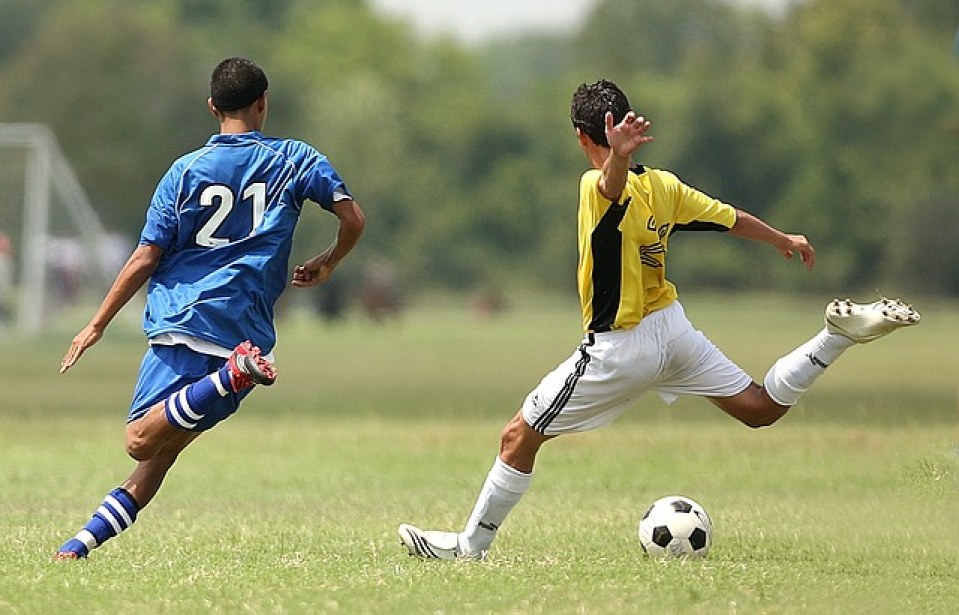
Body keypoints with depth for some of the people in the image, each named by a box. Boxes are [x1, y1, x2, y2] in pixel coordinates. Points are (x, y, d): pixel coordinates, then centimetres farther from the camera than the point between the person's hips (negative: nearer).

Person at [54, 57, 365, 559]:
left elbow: (145, 259, 3)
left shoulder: (186, 171, 5)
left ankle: (235, 375, -34)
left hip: (181, 322, -2)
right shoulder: (295, 160, 8)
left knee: (141, 440, -15)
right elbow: (353, 219, 2)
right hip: (246, 329, 3)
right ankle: (88, 538, -5)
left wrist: (96, 326, 10)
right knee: (162, 450, 8)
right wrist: (325, 265, 22)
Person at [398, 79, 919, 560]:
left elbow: (615, 184, -46)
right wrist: (783, 240, 29)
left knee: (518, 438, 4)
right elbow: (733, 220, 10)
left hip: (618, 351, -6)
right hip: (673, 329, 6)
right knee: (761, 408, 17)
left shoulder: (599, 188, -20)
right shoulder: (663, 185, -1)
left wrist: (617, 156, -69)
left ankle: (470, 545, 8)